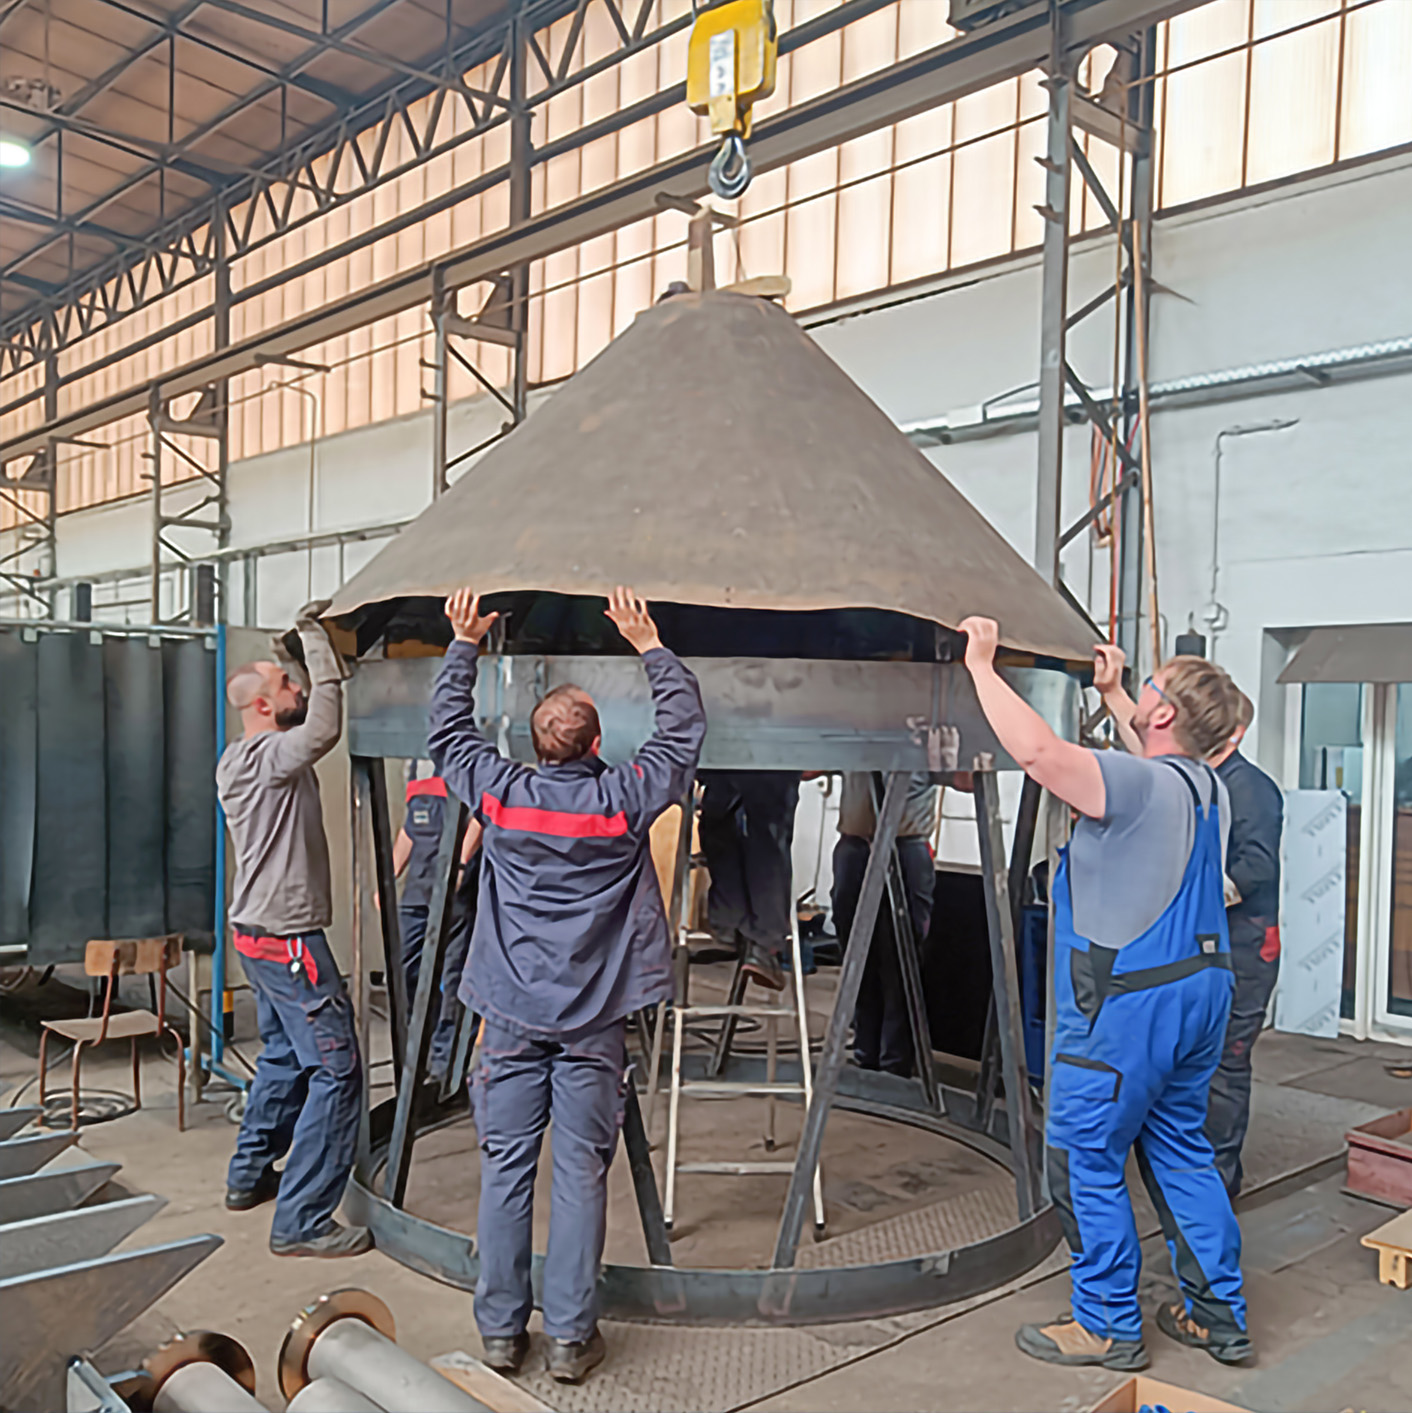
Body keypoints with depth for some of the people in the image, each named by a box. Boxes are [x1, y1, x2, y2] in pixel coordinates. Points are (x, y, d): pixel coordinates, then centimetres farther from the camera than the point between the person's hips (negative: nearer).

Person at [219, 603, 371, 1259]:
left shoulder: (235, 759, 13)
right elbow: (323, 727, -35)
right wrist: (315, 640, -27)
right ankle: (301, 1221, -4)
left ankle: (249, 1176, 37)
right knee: (334, 1069, -7)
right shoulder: (268, 756, -20)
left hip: (258, 932, 11)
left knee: (285, 1056, 24)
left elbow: (305, 725, 23)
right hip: (289, 939, -11)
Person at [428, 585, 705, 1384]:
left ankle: (502, 1329, 19)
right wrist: (648, 643, 10)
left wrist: (464, 644, 21)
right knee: (581, 1173, 5)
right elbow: (686, 727, 4)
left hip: (513, 1016, 2)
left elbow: (449, 730, 13)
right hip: (593, 1020, -2)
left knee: (506, 1168, 10)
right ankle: (572, 1337, 12)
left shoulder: (501, 792, -5)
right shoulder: (623, 800, -9)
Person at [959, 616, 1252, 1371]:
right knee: (1180, 1148, 20)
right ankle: (1217, 1314, 28)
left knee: (1086, 1160, 4)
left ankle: (1107, 1326, 15)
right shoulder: (1209, 789, 7)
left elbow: (1038, 750, -34)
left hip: (1130, 1004, -9)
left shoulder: (1138, 782, -20)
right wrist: (1109, 691, 39)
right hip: (1201, 990, 9)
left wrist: (983, 667, -21)